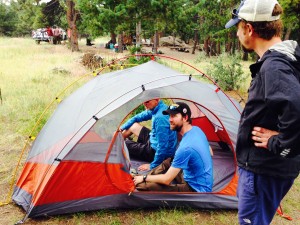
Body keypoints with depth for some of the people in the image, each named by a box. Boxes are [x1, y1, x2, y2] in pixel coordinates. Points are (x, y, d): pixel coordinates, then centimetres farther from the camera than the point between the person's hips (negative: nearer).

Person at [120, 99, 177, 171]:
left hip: (155, 151, -9)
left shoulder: (160, 117, -33)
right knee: (132, 126, 20)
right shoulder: (154, 109, -3)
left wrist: (153, 165, -23)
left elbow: (163, 145, -32)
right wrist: (121, 129, 12)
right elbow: (137, 118, 14)